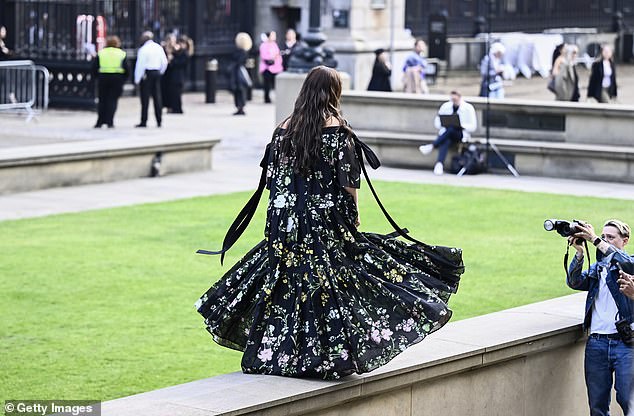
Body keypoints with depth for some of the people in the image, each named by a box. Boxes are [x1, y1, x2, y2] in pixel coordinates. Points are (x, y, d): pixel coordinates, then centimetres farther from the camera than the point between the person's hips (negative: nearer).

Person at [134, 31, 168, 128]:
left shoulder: (143, 49, -11)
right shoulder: (159, 47, 8)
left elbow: (140, 65, -12)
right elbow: (164, 62, 10)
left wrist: (137, 79, -8)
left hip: (146, 74, -6)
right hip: (157, 72, 6)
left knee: (145, 98, -2)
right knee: (157, 97, 8)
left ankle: (144, 121, -1)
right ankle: (159, 121, 7)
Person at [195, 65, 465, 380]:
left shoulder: (285, 127, 5)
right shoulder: (337, 129, -8)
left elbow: (272, 177, 8)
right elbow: (348, 180, -9)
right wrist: (354, 214, 3)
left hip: (285, 222, 4)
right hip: (326, 221, -4)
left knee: (284, 286, 9)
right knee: (328, 283, 1)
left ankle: (275, 353, 12)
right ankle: (330, 354, -1)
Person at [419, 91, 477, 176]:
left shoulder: (468, 108, 0)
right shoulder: (445, 106, 8)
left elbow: (473, 127, -2)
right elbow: (437, 122, 12)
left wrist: (461, 126, -19)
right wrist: (444, 124, -10)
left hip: (461, 134, -2)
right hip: (446, 133, 2)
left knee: (451, 129, -37)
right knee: (446, 141, -35)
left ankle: (432, 146, -45)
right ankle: (439, 164, -54)